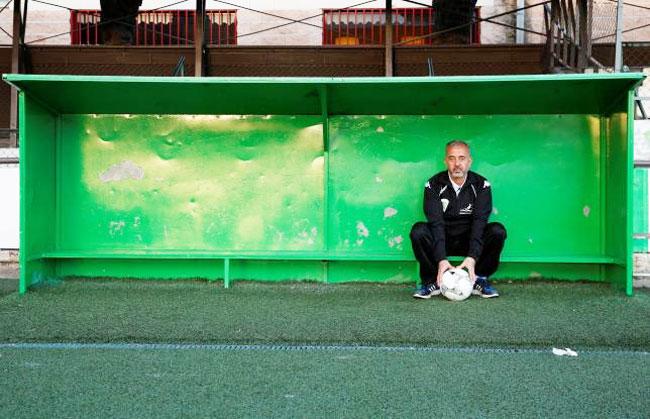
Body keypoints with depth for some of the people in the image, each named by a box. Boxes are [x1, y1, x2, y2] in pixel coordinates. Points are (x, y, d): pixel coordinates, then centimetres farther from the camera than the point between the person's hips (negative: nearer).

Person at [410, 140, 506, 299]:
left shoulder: (481, 185, -8)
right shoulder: (434, 185, -9)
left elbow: (479, 222, -19)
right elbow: (436, 223, -20)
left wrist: (472, 258, -34)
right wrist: (441, 259, -33)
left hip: (470, 241, 1)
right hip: (441, 241, -1)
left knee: (498, 231, -26)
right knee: (418, 231, -29)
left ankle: (478, 280, -10)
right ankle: (432, 281, -14)